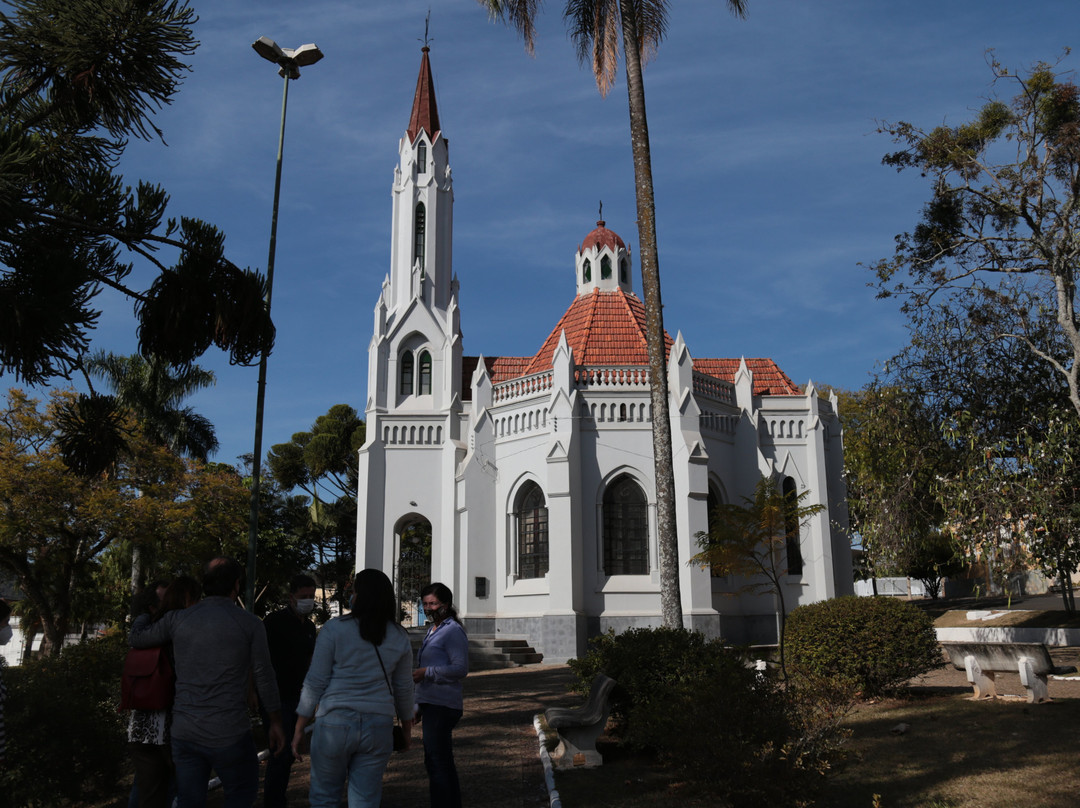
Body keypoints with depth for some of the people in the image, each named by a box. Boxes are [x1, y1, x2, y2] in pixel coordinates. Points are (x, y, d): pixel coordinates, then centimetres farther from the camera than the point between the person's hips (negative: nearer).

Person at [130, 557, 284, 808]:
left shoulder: (178, 619, 2)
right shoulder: (249, 623, -6)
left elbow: (136, 638, 17)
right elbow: (264, 676, -3)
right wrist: (276, 721, 8)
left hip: (184, 732, 4)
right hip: (229, 734, -3)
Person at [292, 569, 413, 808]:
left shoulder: (334, 629, -7)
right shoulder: (399, 638, 3)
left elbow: (315, 681, -6)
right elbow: (403, 687, 10)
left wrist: (299, 727, 2)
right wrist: (407, 726, 24)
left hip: (335, 724, -3)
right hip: (379, 726, 3)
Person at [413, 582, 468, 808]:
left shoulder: (453, 631, -12)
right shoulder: (433, 631, 18)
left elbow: (460, 668, -20)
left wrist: (427, 672, -21)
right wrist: (420, 705, 24)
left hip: (442, 706, -10)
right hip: (432, 705, 10)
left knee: (437, 762, -8)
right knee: (443, 763, 16)